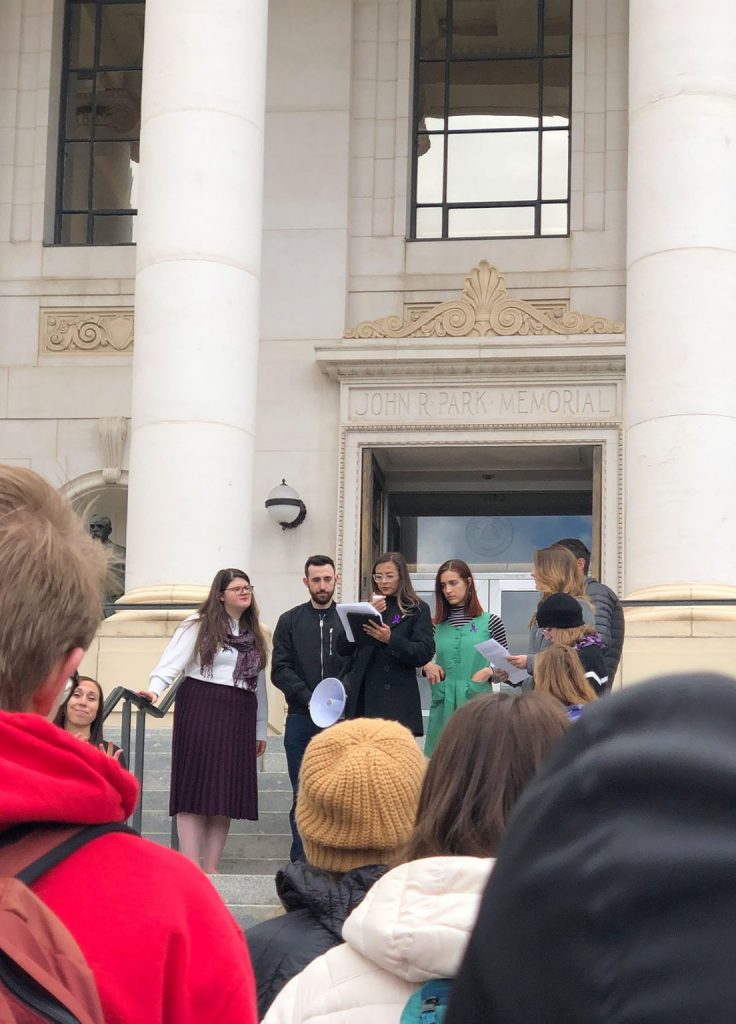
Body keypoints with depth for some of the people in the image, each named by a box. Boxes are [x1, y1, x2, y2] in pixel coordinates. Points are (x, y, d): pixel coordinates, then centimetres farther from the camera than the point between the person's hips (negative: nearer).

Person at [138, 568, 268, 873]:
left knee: (227, 790, 2)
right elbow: (173, 662, -9)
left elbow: (259, 682, 20)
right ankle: (190, 868, -10)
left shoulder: (253, 634, 19)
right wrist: (155, 688, -27)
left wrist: (260, 730, 18)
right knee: (196, 786, -9)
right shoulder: (199, 626, 2)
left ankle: (211, 868, 5)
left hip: (239, 718, 6)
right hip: (202, 709, -6)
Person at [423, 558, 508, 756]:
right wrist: (426, 667, -1)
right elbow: (424, 660, 19)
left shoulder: (489, 622, 3)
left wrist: (490, 671, -12)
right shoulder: (437, 625, 11)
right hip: (443, 706, 3)